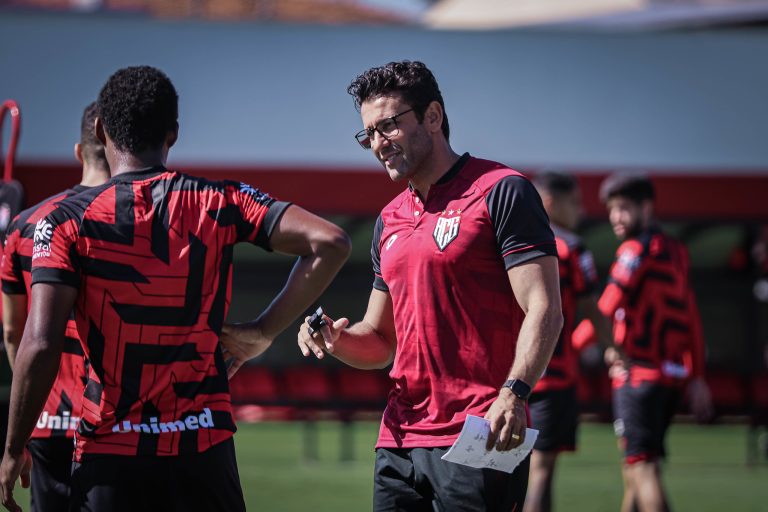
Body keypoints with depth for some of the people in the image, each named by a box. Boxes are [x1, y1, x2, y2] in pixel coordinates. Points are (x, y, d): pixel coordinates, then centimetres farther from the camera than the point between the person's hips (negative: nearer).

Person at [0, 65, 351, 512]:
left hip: (109, 451, -2)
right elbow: (330, 243, -6)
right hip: (204, 447, 2)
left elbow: (41, 344, -11)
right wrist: (265, 331, 2)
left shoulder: (68, 222, -4)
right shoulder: (220, 203, 1)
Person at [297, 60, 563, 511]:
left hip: (480, 438, -7)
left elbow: (544, 310, -12)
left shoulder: (501, 192, -4)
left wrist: (513, 393, -26)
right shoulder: (390, 220, 19)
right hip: (400, 437, 7)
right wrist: (337, 338, 2)